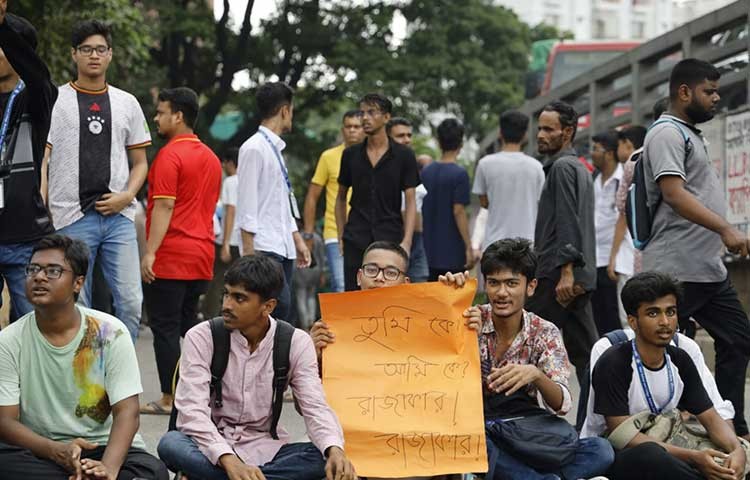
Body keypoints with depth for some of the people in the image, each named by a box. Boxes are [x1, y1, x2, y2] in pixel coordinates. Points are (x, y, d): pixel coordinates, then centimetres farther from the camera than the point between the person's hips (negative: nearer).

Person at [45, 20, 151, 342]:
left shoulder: (127, 104, 12)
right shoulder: (55, 101, 3)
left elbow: (140, 162, 16)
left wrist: (126, 196, -3)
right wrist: (42, 214, -9)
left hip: (119, 217, 3)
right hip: (72, 218, -2)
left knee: (130, 302, -3)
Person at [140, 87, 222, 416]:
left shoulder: (170, 155, -11)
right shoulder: (211, 158, 15)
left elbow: (164, 207, -17)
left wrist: (150, 252, -18)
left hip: (170, 256, -8)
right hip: (201, 255, 8)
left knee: (165, 327, -3)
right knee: (189, 325, 13)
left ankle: (169, 399, -2)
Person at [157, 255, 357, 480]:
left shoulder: (296, 343, -4)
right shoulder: (201, 338, -10)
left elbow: (316, 408, -11)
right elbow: (192, 411, -20)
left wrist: (335, 450, -34)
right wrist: (229, 461, -37)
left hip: (264, 451, 2)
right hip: (213, 449, -2)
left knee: (326, 459, -27)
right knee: (170, 445, -33)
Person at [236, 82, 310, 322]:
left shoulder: (275, 149, 19)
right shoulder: (254, 148, -8)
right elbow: (247, 203, -12)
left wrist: (297, 240, 23)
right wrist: (249, 251, -16)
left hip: (283, 248, 9)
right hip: (264, 249, -9)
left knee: (285, 316, 5)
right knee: (279, 308, -19)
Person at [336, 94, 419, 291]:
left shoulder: (403, 155, 1)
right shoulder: (351, 154, 8)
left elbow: (410, 201, -1)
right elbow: (341, 197, 17)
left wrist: (407, 240, -12)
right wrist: (341, 235, 7)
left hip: (391, 238, -2)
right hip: (356, 240, 2)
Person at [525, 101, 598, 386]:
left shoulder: (562, 167, -9)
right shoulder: (579, 167, 22)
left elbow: (568, 223, -18)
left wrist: (566, 271, -23)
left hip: (558, 275, -10)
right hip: (581, 276, 10)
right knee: (583, 349, 8)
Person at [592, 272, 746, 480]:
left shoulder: (680, 361, 4)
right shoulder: (613, 364, -16)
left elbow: (711, 418, 4)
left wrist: (737, 450, -21)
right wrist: (693, 457, -29)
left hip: (665, 456, 5)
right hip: (614, 460, -5)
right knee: (651, 454, -39)